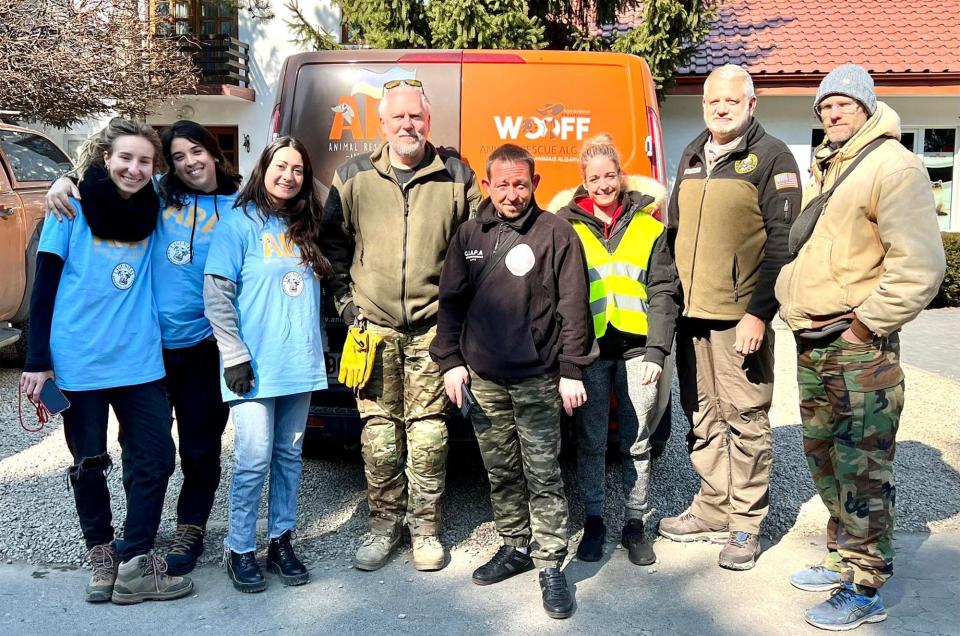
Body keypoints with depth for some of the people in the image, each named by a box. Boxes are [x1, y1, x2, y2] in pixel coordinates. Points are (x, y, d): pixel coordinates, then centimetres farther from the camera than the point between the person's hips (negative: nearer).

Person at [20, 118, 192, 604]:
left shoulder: (154, 211, 4)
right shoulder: (74, 209, -4)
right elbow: (44, 287, -3)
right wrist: (37, 360, -6)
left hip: (139, 358, 3)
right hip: (80, 359, -3)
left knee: (155, 456, 0)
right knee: (89, 462, 10)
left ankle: (134, 562, 11)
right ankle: (101, 552, 28)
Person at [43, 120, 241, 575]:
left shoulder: (237, 207, 1)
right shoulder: (158, 195, 4)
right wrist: (65, 181, -7)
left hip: (203, 344, -1)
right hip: (148, 339, 2)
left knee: (200, 443, 9)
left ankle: (191, 527, 27)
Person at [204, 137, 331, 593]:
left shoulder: (305, 229, 14)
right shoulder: (238, 224, -5)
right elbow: (216, 296, -9)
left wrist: (317, 346, 14)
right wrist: (235, 356, -14)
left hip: (300, 364, 6)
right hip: (256, 367, -5)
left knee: (289, 456, 11)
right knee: (254, 461, -3)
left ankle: (281, 541, 23)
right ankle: (239, 550, 13)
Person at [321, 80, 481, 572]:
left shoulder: (456, 177, 6)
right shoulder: (354, 177, 7)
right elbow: (332, 242, 13)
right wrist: (345, 299, 6)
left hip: (432, 327, -1)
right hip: (373, 325, 1)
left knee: (428, 429, 1)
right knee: (379, 429, 4)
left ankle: (424, 527, 16)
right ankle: (384, 523, 19)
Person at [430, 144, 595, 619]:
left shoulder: (556, 233, -2)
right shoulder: (469, 236, 9)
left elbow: (573, 307, -4)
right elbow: (450, 300, 11)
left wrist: (571, 370, -7)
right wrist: (450, 361, 4)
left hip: (537, 379, -4)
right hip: (482, 379, 4)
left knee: (543, 474, 0)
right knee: (501, 471, 14)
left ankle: (550, 564, 12)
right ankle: (515, 546, 30)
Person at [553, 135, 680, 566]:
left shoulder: (648, 226, 8)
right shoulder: (567, 225, 6)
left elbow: (664, 290, 4)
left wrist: (657, 349, -6)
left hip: (636, 348, 1)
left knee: (637, 442, 8)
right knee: (590, 441, 6)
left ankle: (635, 522, 22)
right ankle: (593, 521, 22)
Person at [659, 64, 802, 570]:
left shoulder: (771, 158, -4)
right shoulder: (692, 157, 16)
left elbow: (781, 242, -10)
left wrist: (759, 313, -17)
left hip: (739, 316, -6)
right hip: (689, 314, 6)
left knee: (745, 420, 2)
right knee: (702, 418, 13)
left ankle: (746, 524, 15)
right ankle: (713, 509, 27)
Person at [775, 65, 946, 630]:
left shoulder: (893, 166, -11)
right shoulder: (823, 170, 16)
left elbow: (920, 266, -19)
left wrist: (865, 325, -16)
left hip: (859, 348, -9)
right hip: (812, 344, 9)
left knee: (862, 469, -2)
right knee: (823, 455, 17)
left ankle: (864, 591, 11)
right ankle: (844, 558, 33)